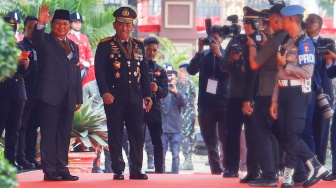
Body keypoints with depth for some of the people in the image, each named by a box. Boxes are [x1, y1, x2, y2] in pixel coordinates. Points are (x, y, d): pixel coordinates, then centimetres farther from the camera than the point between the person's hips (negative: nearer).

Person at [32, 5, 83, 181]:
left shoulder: (73, 46, 18)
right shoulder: (45, 41, 2)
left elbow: (77, 73, 16)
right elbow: (36, 39, -23)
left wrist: (79, 98, 11)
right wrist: (40, 24, -42)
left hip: (68, 99, 5)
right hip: (50, 96, -5)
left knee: (64, 136, 6)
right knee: (49, 134, -3)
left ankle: (62, 168, 10)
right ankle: (49, 171, -3)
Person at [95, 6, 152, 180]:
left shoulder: (139, 45, 14)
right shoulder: (105, 45, 1)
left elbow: (144, 72, 14)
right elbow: (99, 70, -6)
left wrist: (147, 95, 7)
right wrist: (105, 92, -18)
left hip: (135, 98, 4)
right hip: (114, 99, -3)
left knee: (137, 135, 2)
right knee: (115, 135, 0)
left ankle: (136, 170, 7)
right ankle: (118, 171, 4)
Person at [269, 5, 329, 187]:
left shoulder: (304, 42, -9)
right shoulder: (285, 44, 17)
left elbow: (307, 72, -20)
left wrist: (285, 64, -9)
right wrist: (275, 100, 14)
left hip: (298, 92, -8)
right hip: (284, 92, 8)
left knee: (292, 133, -6)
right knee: (287, 133, 6)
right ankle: (315, 167, 13)